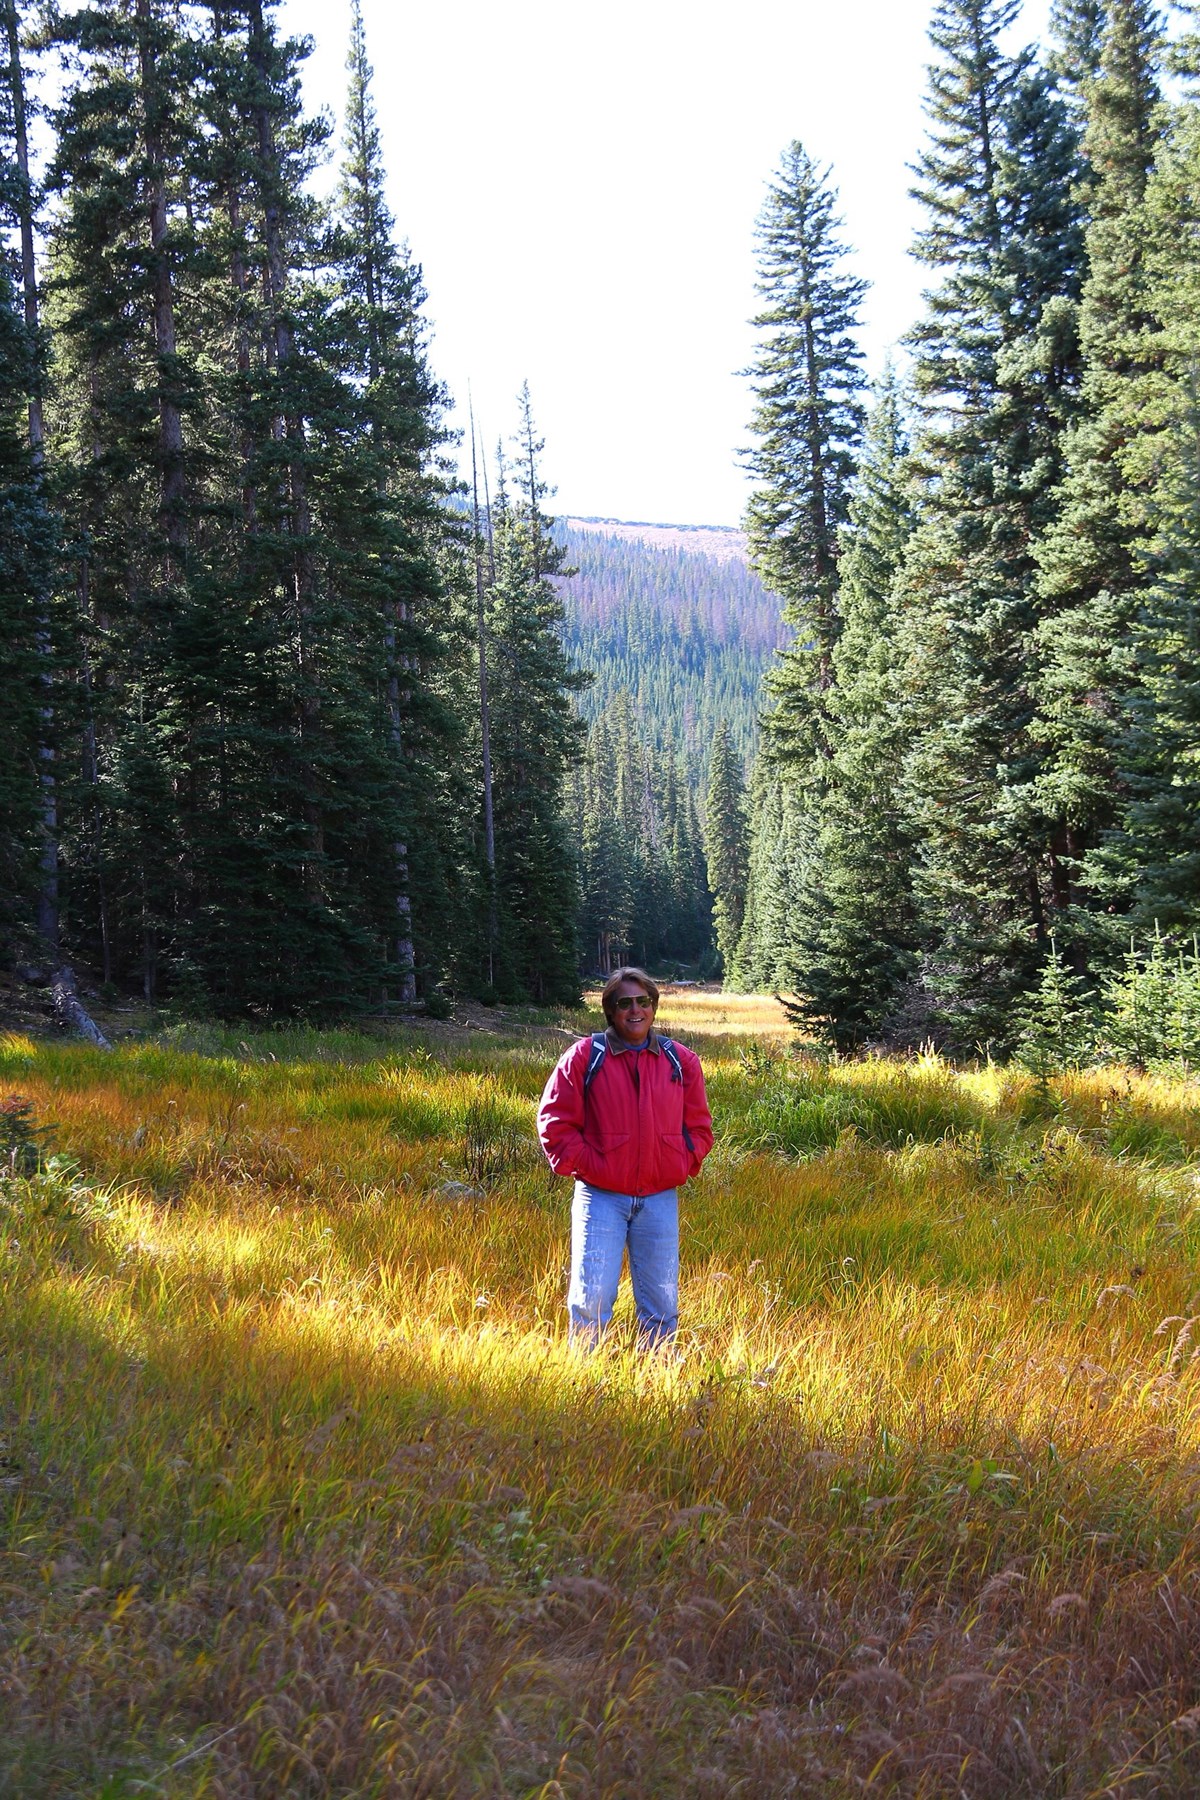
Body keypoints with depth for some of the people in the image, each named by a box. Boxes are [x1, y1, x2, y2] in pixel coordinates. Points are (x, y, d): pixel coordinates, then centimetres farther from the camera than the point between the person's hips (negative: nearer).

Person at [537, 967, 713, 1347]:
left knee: (662, 1305, 9)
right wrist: (582, 1164, -7)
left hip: (661, 1198, 3)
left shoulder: (681, 1061, 7)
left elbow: (698, 1126, 15)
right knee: (591, 1299, -6)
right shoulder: (584, 1057, -2)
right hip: (601, 1197, -3)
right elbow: (555, 1121, -1)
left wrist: (682, 1165, 3)